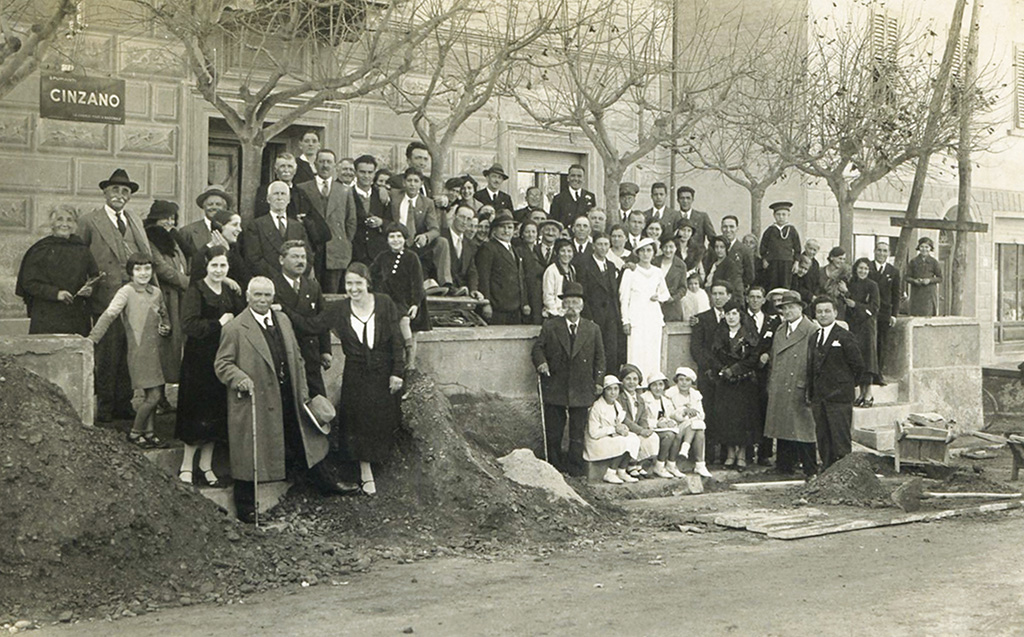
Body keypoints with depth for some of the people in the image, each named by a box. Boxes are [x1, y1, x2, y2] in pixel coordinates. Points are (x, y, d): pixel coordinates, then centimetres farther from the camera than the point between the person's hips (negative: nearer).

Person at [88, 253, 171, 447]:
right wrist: (92, 338, -27)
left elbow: (164, 317, 27)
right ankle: (135, 433, 8)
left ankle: (148, 432, 21)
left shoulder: (156, 292, 12)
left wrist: (166, 328, 5)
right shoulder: (126, 292, -7)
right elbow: (109, 315, -18)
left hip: (155, 349, 6)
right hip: (139, 349, -6)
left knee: (154, 393, 8)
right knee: (153, 395, -8)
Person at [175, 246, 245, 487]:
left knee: (217, 414, 10)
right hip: (199, 360, -6)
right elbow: (188, 325, -19)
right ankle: (186, 465, 11)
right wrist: (218, 323, -16)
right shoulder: (195, 291, -9)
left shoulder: (230, 291, 11)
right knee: (198, 411, -1)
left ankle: (206, 464, 22)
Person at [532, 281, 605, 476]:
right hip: (555, 388, -1)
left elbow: (599, 357, 11)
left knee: (578, 432, 4)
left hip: (581, 390, 1)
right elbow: (537, 348, 6)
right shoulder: (550, 326, 4)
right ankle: (555, 466, 15)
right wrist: (541, 362, -14)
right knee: (553, 432, 5)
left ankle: (575, 467, 12)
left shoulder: (592, 329, 7)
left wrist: (598, 380, 4)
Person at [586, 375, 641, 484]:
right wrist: (614, 429, -20)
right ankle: (609, 474, -19)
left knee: (634, 439, -14)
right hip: (597, 443, -8)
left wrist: (623, 429, -12)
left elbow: (620, 425, 13)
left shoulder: (617, 405, 9)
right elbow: (594, 433, -20)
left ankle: (621, 472, -11)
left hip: (613, 437, 8)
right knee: (624, 442, -26)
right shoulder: (597, 407, -17)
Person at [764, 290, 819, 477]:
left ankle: (810, 469, 3)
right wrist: (770, 384, 13)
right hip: (779, 391, 7)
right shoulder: (779, 331, 16)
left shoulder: (811, 331, -7)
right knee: (783, 428, 9)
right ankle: (785, 466, 17)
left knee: (802, 429, -4)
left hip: (800, 391, -7)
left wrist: (810, 388, -13)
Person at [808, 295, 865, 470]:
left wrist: (846, 385, 3)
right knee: (823, 439, 9)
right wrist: (811, 393, 8)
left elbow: (858, 366, -4)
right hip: (819, 399, 6)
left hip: (839, 398, -6)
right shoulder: (814, 337, 14)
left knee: (841, 441, -6)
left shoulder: (844, 337, -6)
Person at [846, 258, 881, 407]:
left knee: (867, 356, -7)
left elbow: (874, 308, -9)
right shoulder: (850, 284, 10)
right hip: (853, 325, 4)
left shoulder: (872, 285, -4)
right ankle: (861, 391, 9)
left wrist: (856, 305, -15)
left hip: (867, 324, -4)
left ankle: (869, 394, -5)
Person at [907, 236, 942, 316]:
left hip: (930, 293, -1)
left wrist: (930, 280, -12)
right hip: (916, 293, 1)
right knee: (915, 314, -6)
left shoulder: (934, 262, 4)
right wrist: (915, 281, -14)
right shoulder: (913, 261, 6)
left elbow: (940, 277, 6)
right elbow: (907, 277, 6)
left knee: (929, 315, -6)